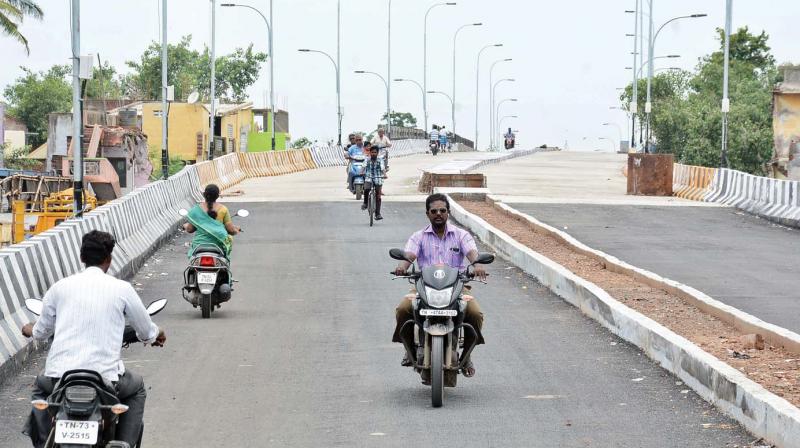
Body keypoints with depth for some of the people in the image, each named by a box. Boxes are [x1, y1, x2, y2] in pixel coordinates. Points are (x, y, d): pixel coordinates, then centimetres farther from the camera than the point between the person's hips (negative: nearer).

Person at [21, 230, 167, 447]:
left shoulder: (60, 287, 4)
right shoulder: (122, 288, 0)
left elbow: (42, 331, 16)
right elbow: (146, 332, 11)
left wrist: (31, 331, 41)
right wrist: (155, 335, 36)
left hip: (59, 377, 2)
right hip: (105, 378, -2)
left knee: (40, 387, 36)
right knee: (137, 389, 30)